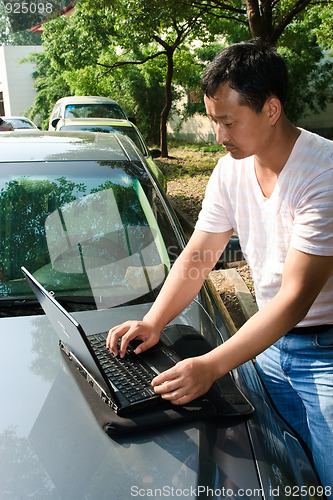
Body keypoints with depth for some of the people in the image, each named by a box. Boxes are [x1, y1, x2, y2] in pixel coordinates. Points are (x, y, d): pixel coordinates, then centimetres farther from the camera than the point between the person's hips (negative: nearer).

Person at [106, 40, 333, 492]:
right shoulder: (231, 169, -2)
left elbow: (295, 297, -28)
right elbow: (196, 257, 2)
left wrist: (211, 366, -32)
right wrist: (154, 322, -10)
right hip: (269, 341, 5)